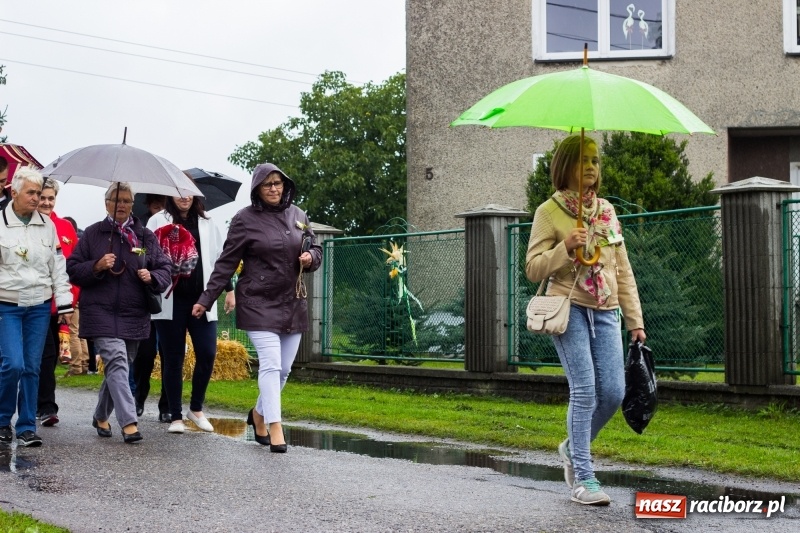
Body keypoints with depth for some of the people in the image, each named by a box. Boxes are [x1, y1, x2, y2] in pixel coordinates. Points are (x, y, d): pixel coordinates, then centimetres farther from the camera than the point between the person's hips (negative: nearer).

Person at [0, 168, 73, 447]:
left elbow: (58, 266, 10)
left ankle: (27, 427, 11)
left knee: (32, 367, 3)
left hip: (40, 306, 3)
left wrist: (64, 303, 6)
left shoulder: (47, 225, 7)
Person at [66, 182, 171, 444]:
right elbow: (73, 269, 4)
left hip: (135, 314, 4)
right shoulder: (93, 233, 5)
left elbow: (164, 268, 10)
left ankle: (101, 416, 32)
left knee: (119, 368, 12)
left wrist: (152, 277, -12)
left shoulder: (146, 236, 11)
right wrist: (97, 266, -14)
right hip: (101, 312, -3)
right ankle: (129, 422, -23)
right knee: (116, 362, -18)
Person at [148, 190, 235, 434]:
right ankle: (176, 416, 11)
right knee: (173, 358, 3)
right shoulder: (158, 221, 5)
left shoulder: (207, 223, 13)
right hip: (170, 301, -2)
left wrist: (229, 289, 13)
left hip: (201, 299, 2)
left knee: (207, 354, -4)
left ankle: (196, 408, 16)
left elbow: (220, 257, 16)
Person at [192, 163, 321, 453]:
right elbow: (226, 263, -2)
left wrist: (311, 258, -4)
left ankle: (259, 414, 31)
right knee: (270, 364, -14)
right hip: (258, 303, -5)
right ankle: (275, 429, -11)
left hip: (292, 303, 5)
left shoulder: (298, 215, 9)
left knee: (284, 369, 9)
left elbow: (315, 249, 20)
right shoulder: (245, 219, -5)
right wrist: (206, 299, -4)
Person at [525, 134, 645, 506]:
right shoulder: (549, 212, -1)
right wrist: (565, 248, -19)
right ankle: (583, 478, -4)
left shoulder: (606, 211, 13)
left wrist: (635, 319, 10)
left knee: (613, 391, -3)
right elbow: (533, 269, -3)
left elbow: (623, 270, 14)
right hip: (569, 309, -5)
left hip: (605, 312, 5)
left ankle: (574, 448, 24)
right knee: (584, 390, -12)